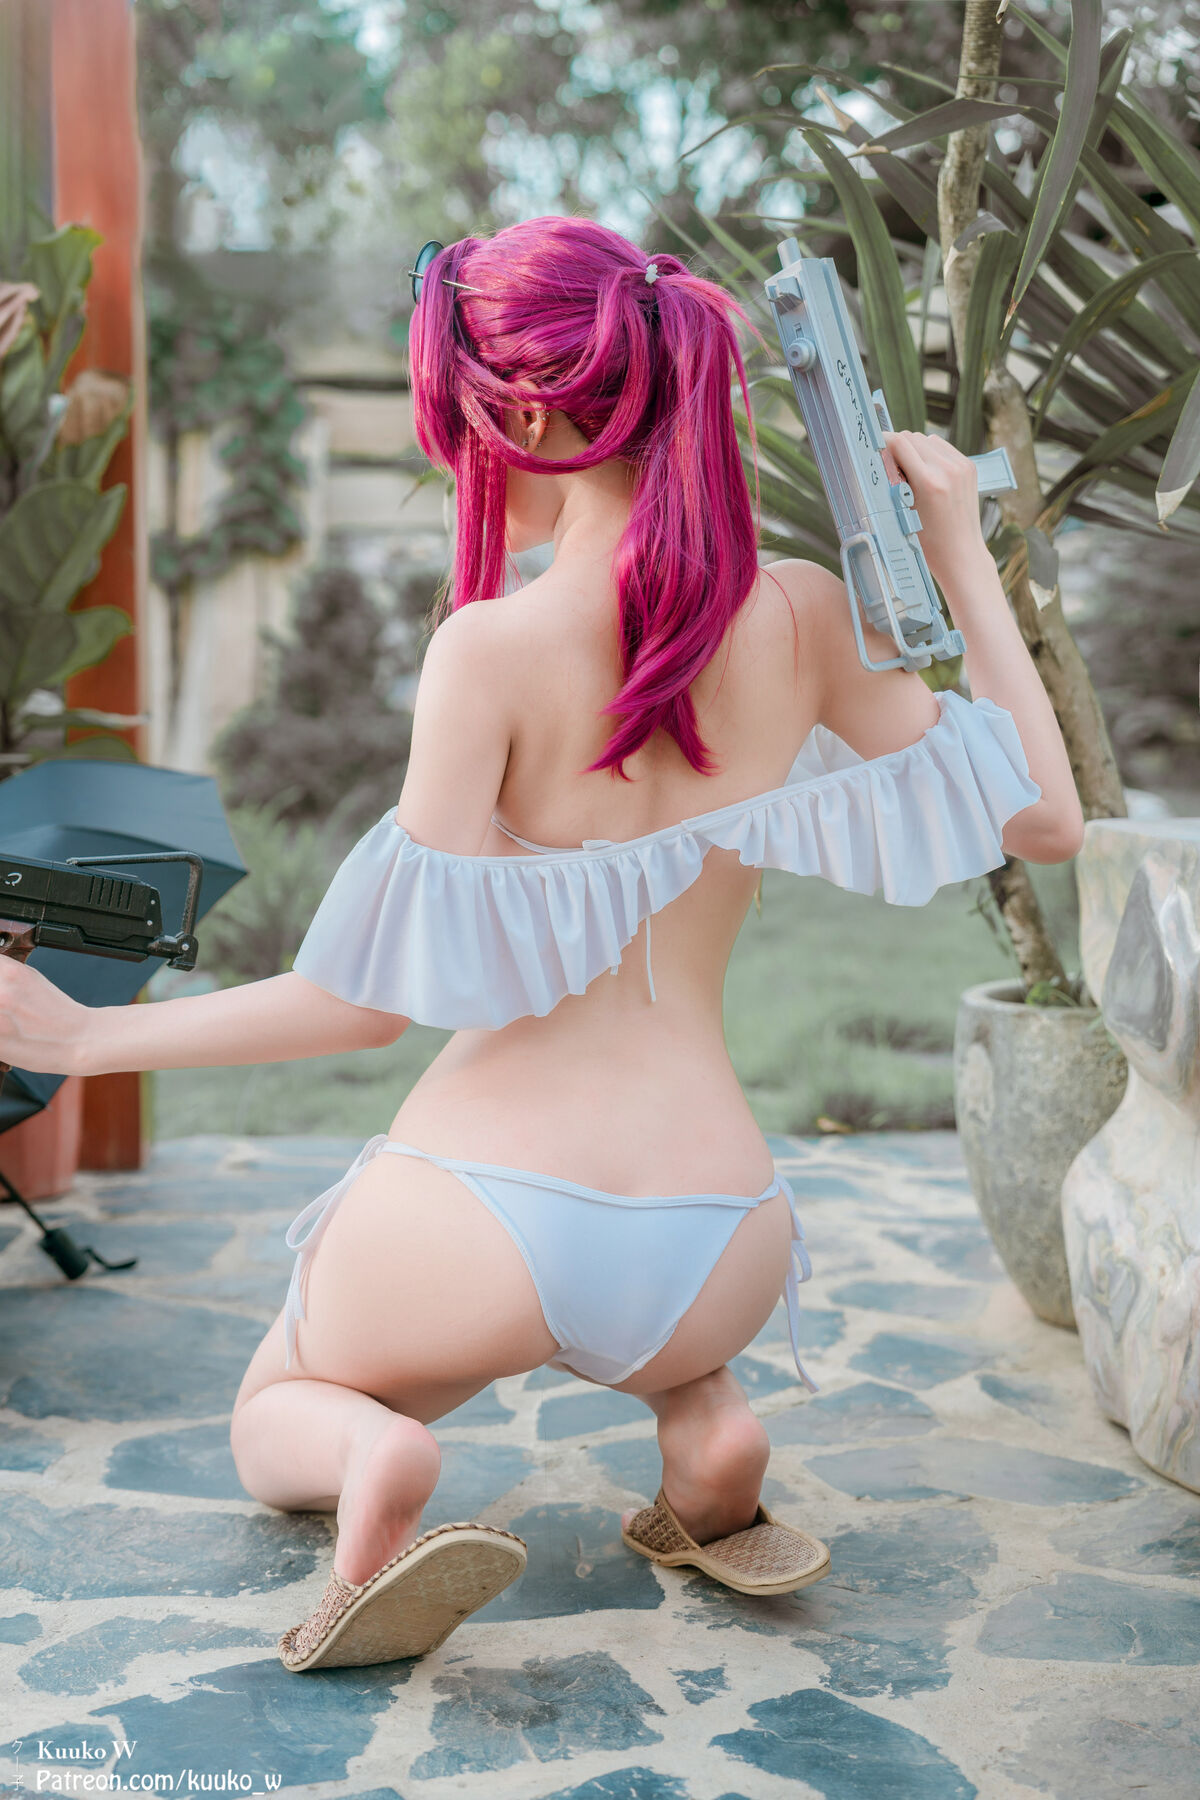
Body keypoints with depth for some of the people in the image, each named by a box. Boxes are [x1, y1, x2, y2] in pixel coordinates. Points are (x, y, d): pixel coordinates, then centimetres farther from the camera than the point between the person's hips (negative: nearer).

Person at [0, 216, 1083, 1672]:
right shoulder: (802, 620, -2)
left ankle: (373, 1463, -7)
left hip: (481, 1215, -4)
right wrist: (964, 559, 14)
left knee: (275, 1418, 30)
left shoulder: (494, 647, -13)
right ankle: (702, 1428, 10)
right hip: (713, 1250, 4)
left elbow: (381, 996, -11)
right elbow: (1048, 819, 8)